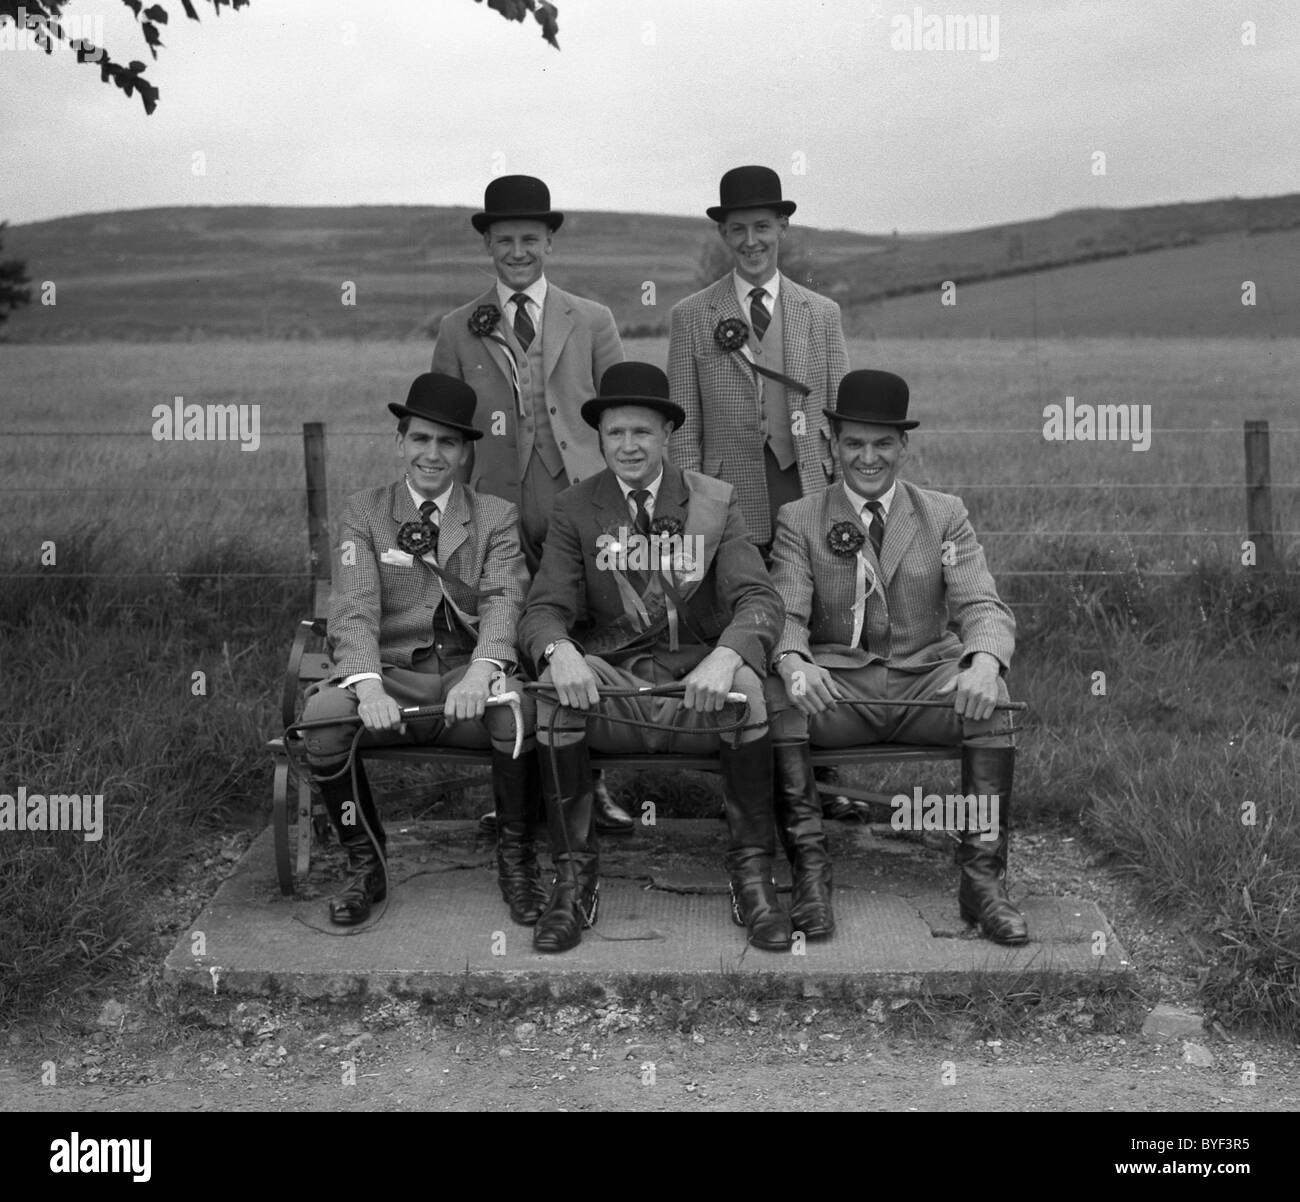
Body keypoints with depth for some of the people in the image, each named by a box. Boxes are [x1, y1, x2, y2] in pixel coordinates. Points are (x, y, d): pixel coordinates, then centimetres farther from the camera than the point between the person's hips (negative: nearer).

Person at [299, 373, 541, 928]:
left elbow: (503, 602, -6)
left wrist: (482, 670, -29)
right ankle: (365, 864, -6)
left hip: (469, 674, 0)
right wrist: (368, 684, -27)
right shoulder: (362, 513, 9)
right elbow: (354, 609, -5)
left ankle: (515, 856, -9)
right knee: (322, 714, -30)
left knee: (516, 705, -34)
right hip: (389, 675, 1)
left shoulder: (497, 516, 11)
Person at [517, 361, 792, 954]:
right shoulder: (574, 509, 6)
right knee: (554, 688, -31)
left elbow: (758, 599, -6)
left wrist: (725, 656, -30)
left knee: (745, 683, -32)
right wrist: (559, 652, -29)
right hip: (608, 679, 0)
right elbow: (543, 609, -3)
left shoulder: (716, 501, 5)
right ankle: (574, 878, -19)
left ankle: (752, 874, -18)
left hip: (697, 683, 0)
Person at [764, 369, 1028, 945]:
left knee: (990, 699, -30)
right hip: (835, 687, -1)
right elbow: (786, 613, -4)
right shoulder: (798, 520, 9)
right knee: (775, 694, -32)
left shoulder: (945, 515, 11)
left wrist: (984, 662, -27)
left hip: (927, 683, 1)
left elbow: (983, 607, -2)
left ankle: (982, 878, -23)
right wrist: (791, 662, -31)